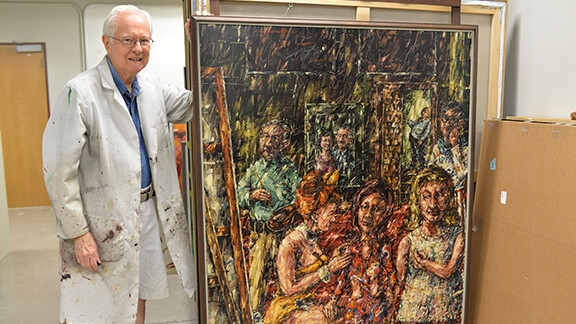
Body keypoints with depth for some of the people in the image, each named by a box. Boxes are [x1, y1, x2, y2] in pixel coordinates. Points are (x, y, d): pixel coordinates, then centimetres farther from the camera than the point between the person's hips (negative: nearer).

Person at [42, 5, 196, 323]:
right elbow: (59, 171, -16)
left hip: (150, 211, 6)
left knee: (139, 297, 19)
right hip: (104, 222, -6)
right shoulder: (79, 92, -16)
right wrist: (78, 232, -16)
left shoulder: (152, 87, 5)